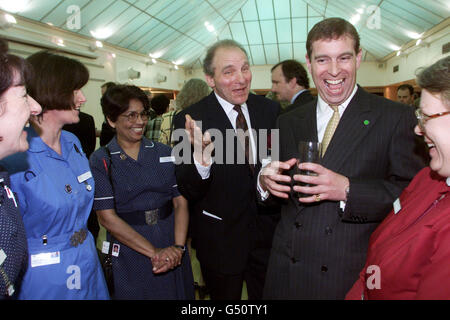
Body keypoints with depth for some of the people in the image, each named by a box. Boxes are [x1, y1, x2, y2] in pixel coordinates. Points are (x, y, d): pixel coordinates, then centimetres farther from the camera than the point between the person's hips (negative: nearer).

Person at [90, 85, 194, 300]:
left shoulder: (164, 153, 3)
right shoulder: (100, 161, -7)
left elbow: (181, 202, -2)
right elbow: (107, 217, -12)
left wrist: (178, 246, -16)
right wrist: (154, 252, -17)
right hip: (130, 255, -3)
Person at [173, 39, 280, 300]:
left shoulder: (270, 109, -3)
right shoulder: (190, 120, -15)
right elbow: (188, 192, -18)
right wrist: (201, 157, -38)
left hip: (267, 232, 3)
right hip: (220, 240, -3)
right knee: (225, 297, 20)